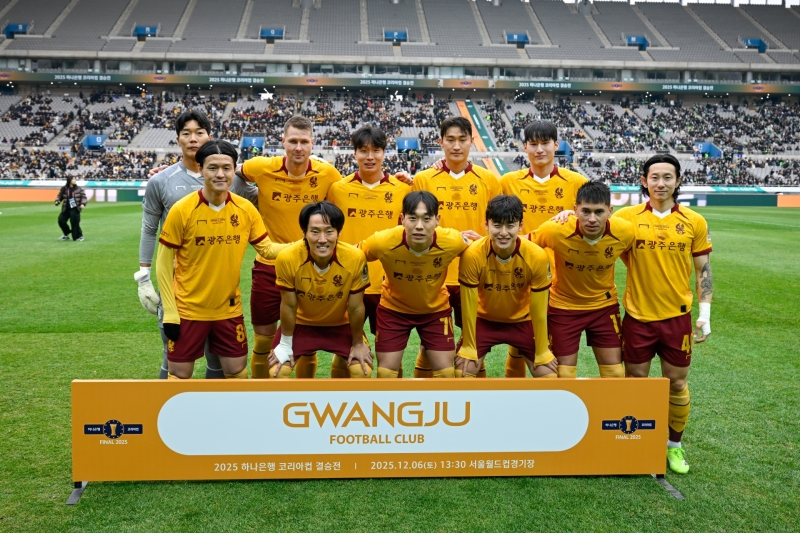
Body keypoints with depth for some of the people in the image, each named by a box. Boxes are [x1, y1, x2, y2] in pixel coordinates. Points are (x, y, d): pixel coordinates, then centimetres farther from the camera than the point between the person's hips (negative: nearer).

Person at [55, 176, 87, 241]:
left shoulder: (79, 188, -1)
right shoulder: (64, 189, 2)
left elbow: (84, 197, -2)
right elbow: (60, 196, 11)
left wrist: (83, 204, -18)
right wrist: (57, 201, -7)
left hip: (75, 209, -3)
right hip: (66, 209, 3)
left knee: (75, 222, -7)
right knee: (61, 220, 3)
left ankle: (79, 236, 10)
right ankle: (66, 234, 24)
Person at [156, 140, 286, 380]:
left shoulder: (246, 209, -5)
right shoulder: (181, 210, -14)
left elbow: (266, 248, 2)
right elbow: (164, 264, -9)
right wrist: (170, 313, -11)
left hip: (229, 309, 3)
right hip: (188, 310, -3)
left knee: (237, 371, 12)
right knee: (179, 375, 7)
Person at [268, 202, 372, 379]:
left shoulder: (355, 258, -31)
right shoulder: (287, 258, -32)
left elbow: (356, 307, -15)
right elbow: (288, 306, -15)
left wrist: (358, 343, -3)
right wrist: (285, 344, -5)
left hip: (341, 325, 0)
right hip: (301, 324, 0)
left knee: (362, 371, -13)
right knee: (277, 372, -12)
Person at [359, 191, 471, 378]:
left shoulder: (453, 241, -30)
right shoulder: (383, 242, -32)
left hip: (436, 309, 1)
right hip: (393, 308, 0)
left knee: (445, 372, 0)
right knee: (386, 372, 0)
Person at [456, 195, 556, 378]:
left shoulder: (537, 256, -27)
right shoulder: (472, 255, -30)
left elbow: (539, 309, -16)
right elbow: (469, 306, -19)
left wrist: (542, 352, -8)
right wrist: (469, 346, -11)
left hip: (522, 321, 1)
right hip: (483, 320, -1)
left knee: (549, 376, -5)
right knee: (462, 374, -12)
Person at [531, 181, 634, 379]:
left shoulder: (625, 232, -21)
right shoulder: (556, 230, -29)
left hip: (604, 305, 2)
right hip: (563, 306, -2)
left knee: (615, 375, 6)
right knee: (564, 376, 4)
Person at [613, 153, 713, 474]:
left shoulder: (694, 222, -1)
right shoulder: (626, 217, -6)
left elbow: (703, 270, 5)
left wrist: (705, 313, 0)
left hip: (677, 316, 1)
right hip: (638, 315, -1)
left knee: (677, 383, 11)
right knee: (635, 382, 10)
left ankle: (675, 445, 31)